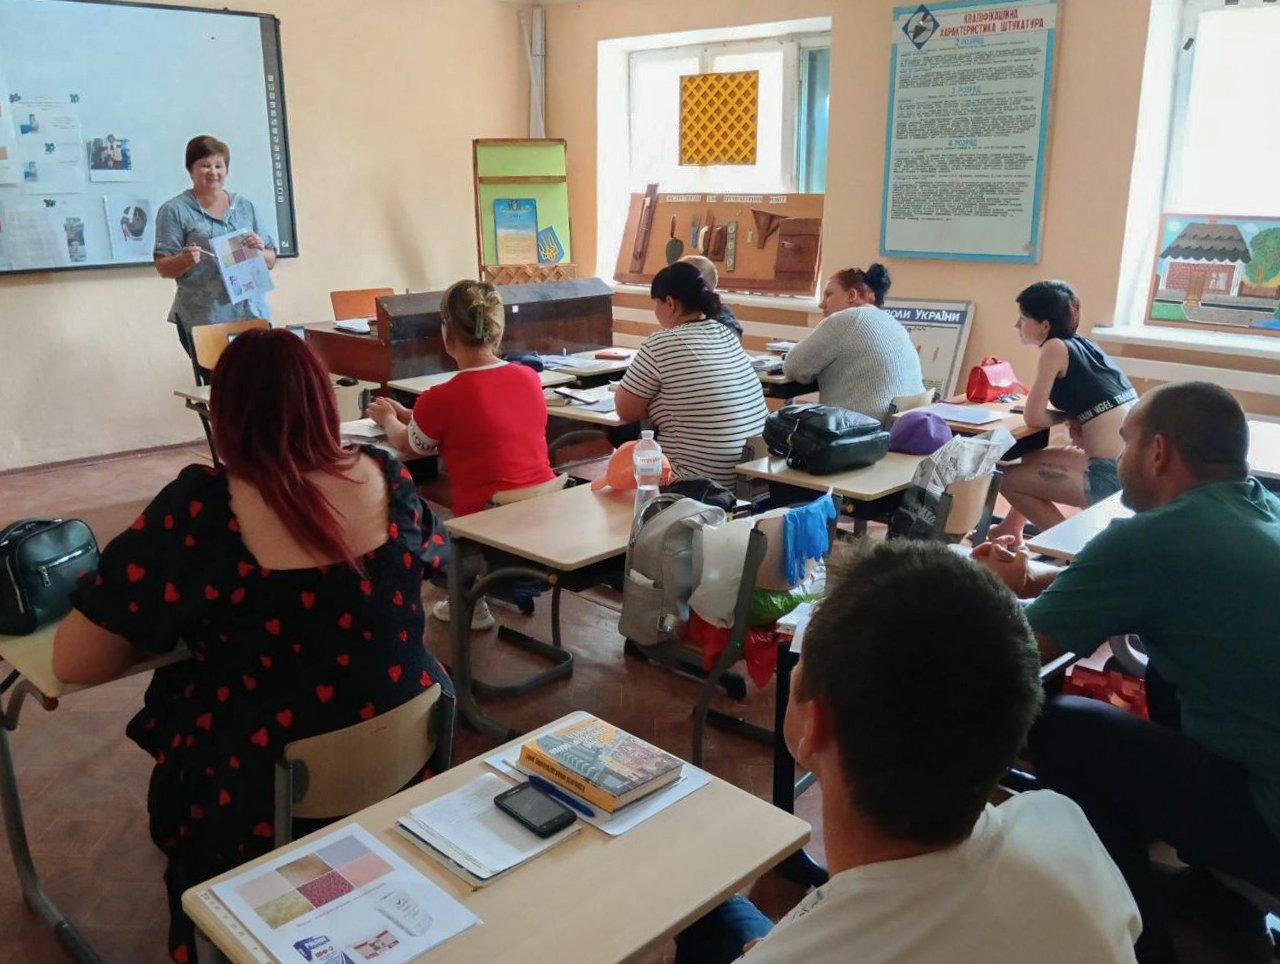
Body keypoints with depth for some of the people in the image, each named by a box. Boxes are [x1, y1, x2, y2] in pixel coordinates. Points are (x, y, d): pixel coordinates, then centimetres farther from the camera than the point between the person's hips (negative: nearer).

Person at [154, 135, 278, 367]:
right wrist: (185, 260, -19)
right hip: (203, 320, -3)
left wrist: (259, 251, -5)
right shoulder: (175, 211, 5)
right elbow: (163, 268, 1)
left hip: (252, 313, 3)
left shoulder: (244, 206, 16)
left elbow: (270, 262, 16)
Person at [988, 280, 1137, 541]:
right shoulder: (1082, 344, 14)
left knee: (1010, 481, 4)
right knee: (1033, 459, 26)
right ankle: (1009, 531, 42)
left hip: (1112, 474, -9)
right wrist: (1075, 422, 5)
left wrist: (1067, 419, 7)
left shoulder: (1056, 347, -10)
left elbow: (1033, 416, -11)